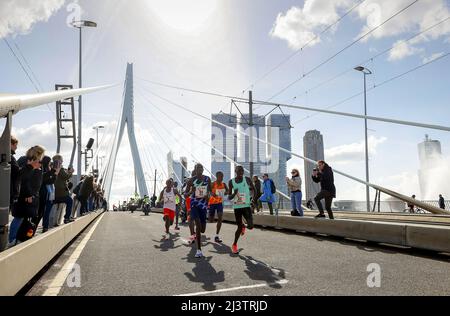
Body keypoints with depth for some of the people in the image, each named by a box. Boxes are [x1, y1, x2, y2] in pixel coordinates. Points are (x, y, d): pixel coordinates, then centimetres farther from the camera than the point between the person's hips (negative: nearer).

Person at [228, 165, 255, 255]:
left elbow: (254, 190, 13)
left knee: (250, 226, -12)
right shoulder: (231, 182, -1)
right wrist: (234, 194, -19)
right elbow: (229, 197, 2)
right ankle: (234, 245, 25)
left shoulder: (247, 180, -2)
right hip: (237, 206, 0)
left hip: (246, 205, 0)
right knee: (239, 227, 1)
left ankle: (243, 226, 27)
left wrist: (253, 198, -1)